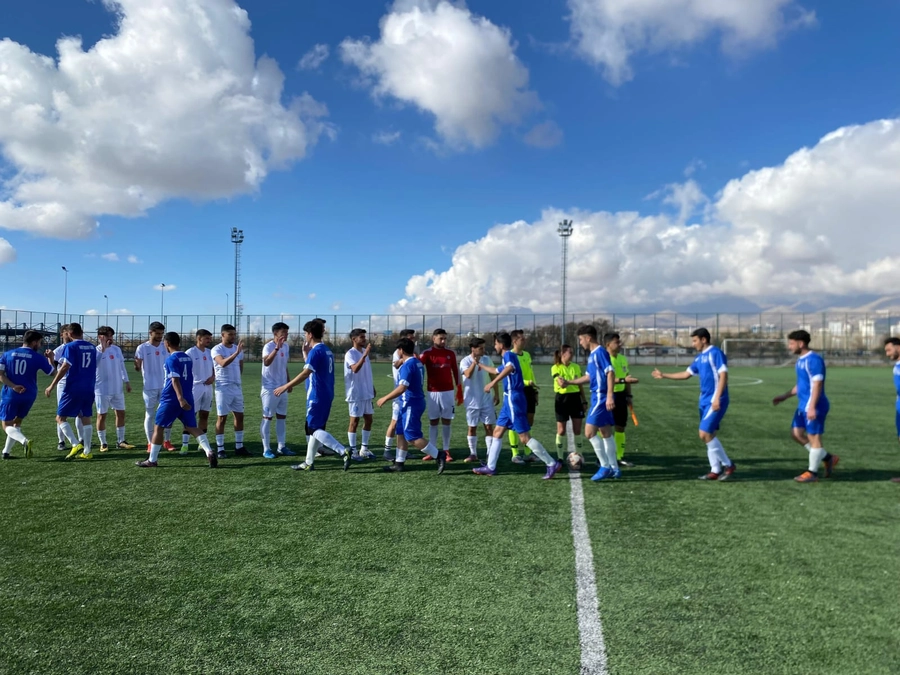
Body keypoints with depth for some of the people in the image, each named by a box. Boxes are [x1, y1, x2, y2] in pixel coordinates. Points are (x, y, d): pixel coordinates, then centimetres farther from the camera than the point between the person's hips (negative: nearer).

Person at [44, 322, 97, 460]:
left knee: (60, 417, 5)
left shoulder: (71, 347, -9)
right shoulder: (92, 347, 10)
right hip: (89, 389, 6)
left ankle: (76, 445, -10)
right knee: (86, 419, 9)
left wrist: (52, 386, -13)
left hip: (73, 389, -6)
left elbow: (65, 367, -16)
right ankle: (87, 452, 9)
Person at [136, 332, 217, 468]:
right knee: (192, 427, 4)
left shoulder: (171, 359, -12)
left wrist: (180, 398, -29)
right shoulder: (188, 358, 11)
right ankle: (210, 453, -13)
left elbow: (175, 380, -21)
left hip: (171, 400, -7)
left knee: (158, 427, 7)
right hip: (187, 398, 7)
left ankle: (152, 461, 15)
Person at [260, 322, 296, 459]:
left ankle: (282, 447, 19)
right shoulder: (269, 346, -15)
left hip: (282, 388, 8)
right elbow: (266, 362, -35)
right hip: (270, 388, -8)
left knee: (282, 417, 11)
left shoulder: (286, 347, 9)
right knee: (267, 417, -1)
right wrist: (277, 347, -43)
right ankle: (266, 449, 5)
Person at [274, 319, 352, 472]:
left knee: (315, 429, -5)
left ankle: (343, 452, -15)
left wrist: (286, 386, -18)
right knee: (313, 428, 15)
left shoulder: (316, 351, -15)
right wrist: (306, 354, 18)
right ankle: (309, 462, 21)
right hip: (326, 395, 10)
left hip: (317, 397, -10)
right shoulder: (326, 350, 13)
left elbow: (305, 373, -22)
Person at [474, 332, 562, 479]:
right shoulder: (507, 357, 18)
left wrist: (492, 383, -42)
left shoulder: (509, 355, -11)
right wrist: (480, 365, 50)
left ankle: (552, 464, -4)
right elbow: (497, 371, 39)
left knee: (524, 437, -9)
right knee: (497, 431, 13)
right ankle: (490, 467, 18)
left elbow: (509, 368, -37)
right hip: (510, 399, 10)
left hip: (513, 399, -10)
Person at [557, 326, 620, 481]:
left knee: (589, 432, -10)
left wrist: (609, 396, -26)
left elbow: (610, 373, -20)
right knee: (606, 433, 13)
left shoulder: (600, 352, -13)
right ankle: (614, 469, 19)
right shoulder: (592, 354, 15)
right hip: (597, 398, 10)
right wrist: (568, 382, 25)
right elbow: (589, 377, 25)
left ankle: (605, 467, -1)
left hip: (601, 398, -10)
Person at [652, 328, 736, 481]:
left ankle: (728, 465, 3)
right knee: (709, 435, 8)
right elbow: (686, 374, 23)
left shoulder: (715, 353, -11)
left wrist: (717, 398, -24)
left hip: (715, 401, -9)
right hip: (705, 401, 9)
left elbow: (723, 376, -17)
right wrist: (663, 375, 22)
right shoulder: (700, 357, 15)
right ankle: (715, 470, 14)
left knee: (705, 434, -12)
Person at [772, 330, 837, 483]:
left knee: (814, 437, 0)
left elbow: (817, 384, -22)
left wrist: (812, 407, -26)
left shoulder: (814, 360, -17)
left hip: (813, 407, -10)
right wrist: (784, 396, 21)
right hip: (803, 405, 10)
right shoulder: (801, 360, 13)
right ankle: (828, 458, 23)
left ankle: (812, 472, 10)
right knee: (796, 433, 12)